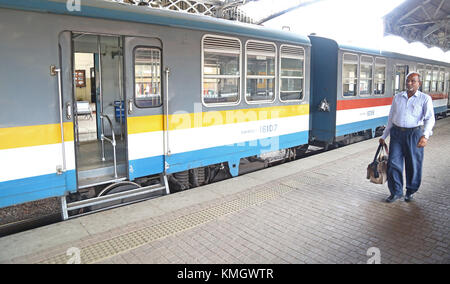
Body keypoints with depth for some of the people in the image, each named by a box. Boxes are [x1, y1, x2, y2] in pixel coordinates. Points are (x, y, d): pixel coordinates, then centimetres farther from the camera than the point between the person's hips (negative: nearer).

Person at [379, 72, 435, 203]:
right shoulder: (398, 97, 11)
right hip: (396, 133, 3)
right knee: (394, 163, -3)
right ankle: (396, 192, 10)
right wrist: (384, 136, 14)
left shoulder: (425, 99, 0)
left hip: (414, 134, -2)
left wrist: (425, 136, -30)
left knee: (413, 165, 6)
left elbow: (430, 118, -13)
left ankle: (410, 192, 25)